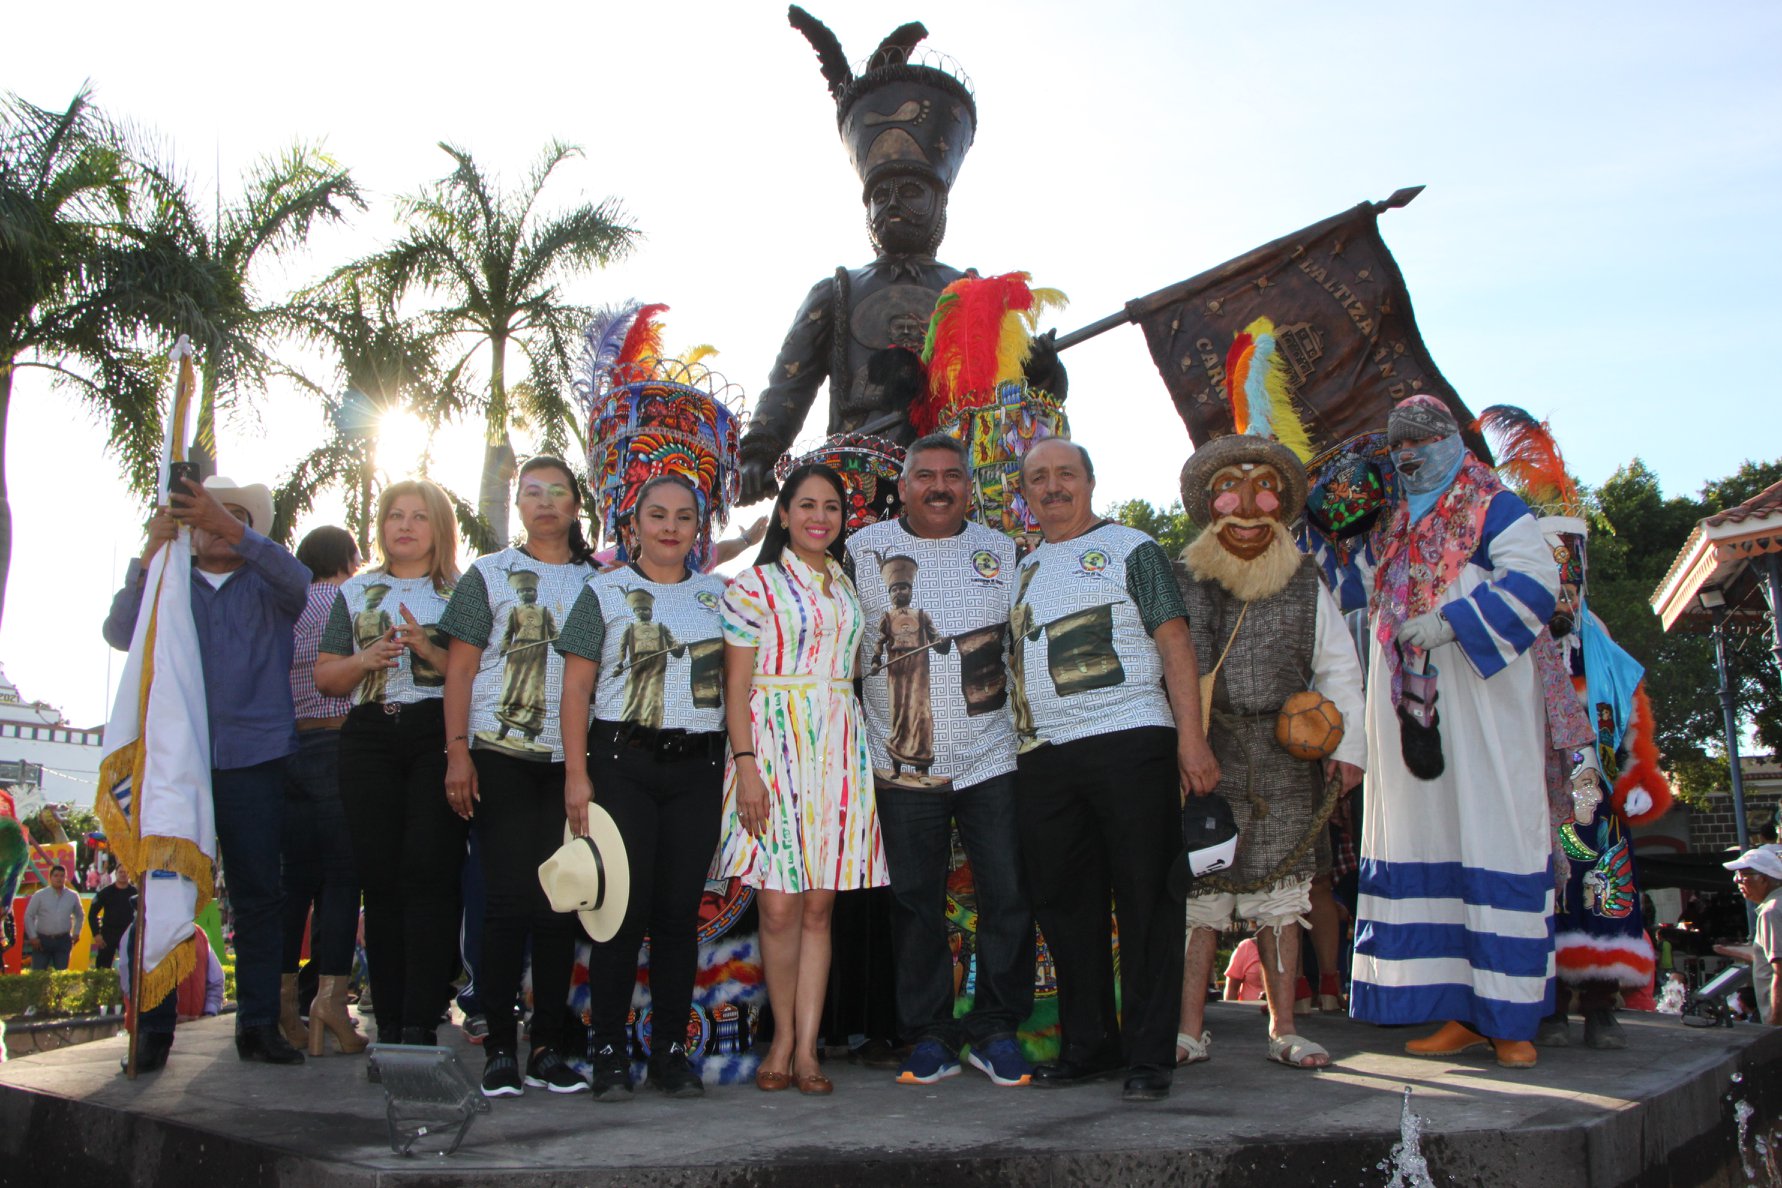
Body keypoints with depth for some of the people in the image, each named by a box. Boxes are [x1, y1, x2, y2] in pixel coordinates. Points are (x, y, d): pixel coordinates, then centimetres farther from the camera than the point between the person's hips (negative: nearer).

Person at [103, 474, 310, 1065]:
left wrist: (231, 528, -27)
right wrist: (150, 554, -14)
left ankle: (259, 1023, 7)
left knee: (259, 893, 1)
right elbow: (120, 634, -1)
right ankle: (154, 1027, 6)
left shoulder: (266, 586, 13)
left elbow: (294, 579, -12)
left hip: (254, 761, -1)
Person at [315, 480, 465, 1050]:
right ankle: (388, 1021, 5)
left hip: (437, 733, -3)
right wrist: (366, 658, -2)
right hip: (370, 739, 3)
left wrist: (432, 653, -13)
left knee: (429, 874, -11)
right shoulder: (355, 592, 20)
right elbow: (326, 677, 17)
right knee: (380, 876, 0)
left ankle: (420, 1023, -10)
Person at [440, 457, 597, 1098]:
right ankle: (500, 1047, 5)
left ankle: (547, 1048, 10)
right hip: (501, 757, -2)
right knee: (508, 896, -3)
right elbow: (460, 667, 3)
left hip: (569, 759, 2)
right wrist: (457, 751, -8)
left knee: (559, 899, 2)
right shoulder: (487, 575, 7)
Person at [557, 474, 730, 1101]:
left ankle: (671, 1050, 13)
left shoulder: (718, 595, 14)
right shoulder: (605, 592, 6)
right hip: (623, 761, -2)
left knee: (680, 909, 3)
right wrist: (576, 773, -7)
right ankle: (608, 1051, 7)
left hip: (698, 767, 2)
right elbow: (577, 686, 2)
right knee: (624, 906, -4)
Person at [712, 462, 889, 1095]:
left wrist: (860, 756, 12)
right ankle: (783, 1037, 14)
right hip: (773, 741, -4)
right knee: (779, 907, -5)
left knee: (818, 907, 3)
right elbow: (736, 684, -3)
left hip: (838, 749, 4)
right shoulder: (755, 584, 2)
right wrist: (745, 764, -13)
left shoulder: (848, 588, 16)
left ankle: (806, 1049, 8)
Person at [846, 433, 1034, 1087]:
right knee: (915, 904, 6)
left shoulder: (1002, 552, 8)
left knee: (1009, 898, 0)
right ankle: (930, 1035, 18)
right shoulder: (863, 550, 3)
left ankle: (996, 1029, 16)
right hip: (903, 765, -1)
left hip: (992, 758, 1)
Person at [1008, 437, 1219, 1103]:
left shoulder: (1130, 549, 5)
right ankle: (1088, 1047, 20)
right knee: (1064, 904, 8)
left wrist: (1191, 738, -11)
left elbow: (1175, 643, -2)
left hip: (1130, 742, -5)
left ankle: (1149, 1056, 6)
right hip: (1044, 757, 6)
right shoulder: (1022, 569, 20)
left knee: (1146, 902, -2)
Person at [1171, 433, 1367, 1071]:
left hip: (1284, 767, 2)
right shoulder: (1181, 586, 4)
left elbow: (1339, 671, 13)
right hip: (1202, 761, -2)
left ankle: (1284, 1029, 19)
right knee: (1197, 894, 0)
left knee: (1279, 893, 8)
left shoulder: (1306, 588, 9)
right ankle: (1190, 1030, 9)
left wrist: (1346, 745, 6)